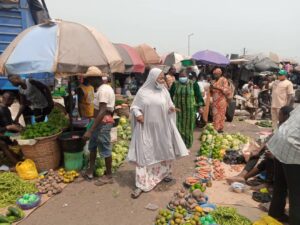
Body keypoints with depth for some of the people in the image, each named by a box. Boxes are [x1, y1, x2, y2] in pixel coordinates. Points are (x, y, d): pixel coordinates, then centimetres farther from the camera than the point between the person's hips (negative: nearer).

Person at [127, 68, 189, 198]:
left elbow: (169, 106, 10)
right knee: (144, 154, -3)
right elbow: (134, 106, 0)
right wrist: (137, 114, -20)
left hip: (162, 127, 4)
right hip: (146, 128, -3)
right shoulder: (142, 92, -6)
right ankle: (141, 184, 4)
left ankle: (165, 173, 43)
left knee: (163, 150, 17)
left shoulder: (164, 91, 3)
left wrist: (172, 108, -13)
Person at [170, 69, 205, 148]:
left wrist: (200, 107, -5)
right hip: (178, 109, 1)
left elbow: (198, 95, -1)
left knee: (188, 127, 7)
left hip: (190, 110, -1)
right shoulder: (175, 84, 2)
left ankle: (187, 144, 22)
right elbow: (170, 95, 5)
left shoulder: (194, 84, -2)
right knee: (178, 127, 2)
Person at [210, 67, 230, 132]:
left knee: (221, 114, -4)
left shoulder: (224, 80, -3)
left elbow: (226, 90, -13)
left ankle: (220, 128, 1)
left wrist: (217, 87, -19)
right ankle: (215, 128, 9)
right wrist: (211, 88, 2)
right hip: (215, 101, 6)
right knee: (215, 115, 4)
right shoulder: (215, 81, 16)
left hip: (221, 100, -6)